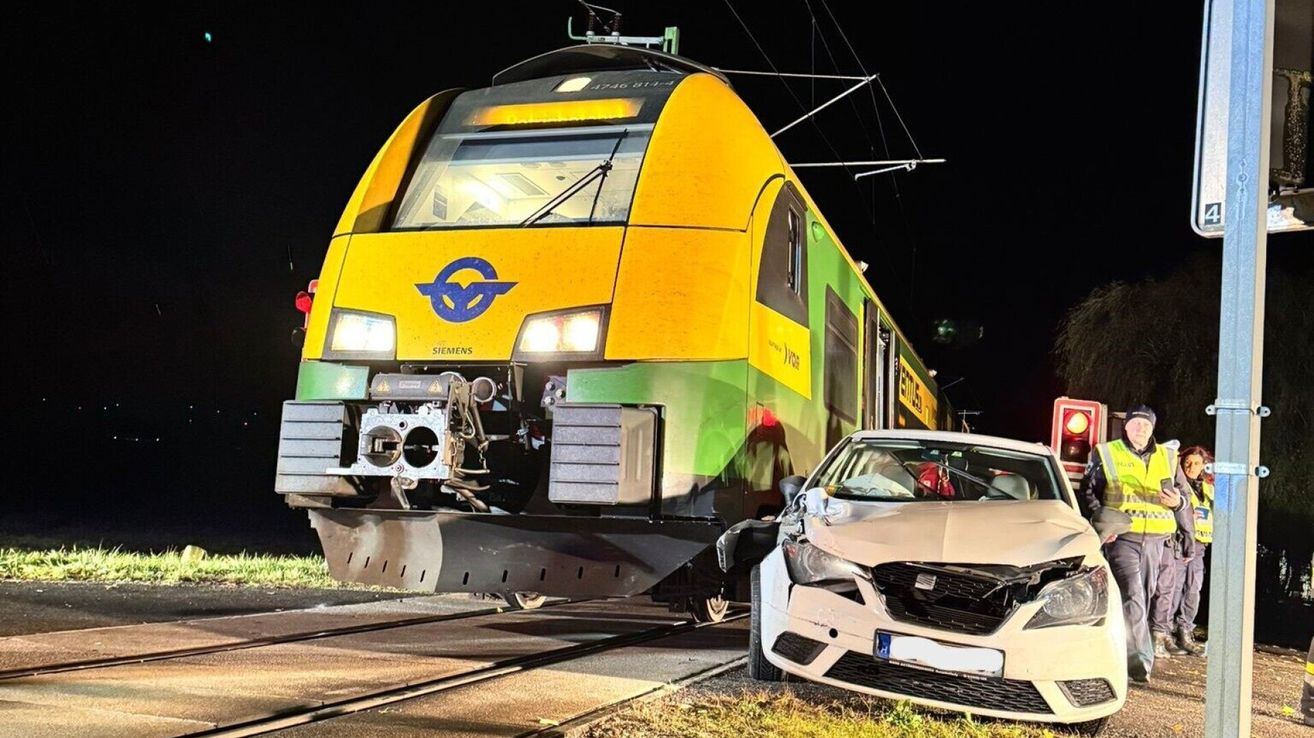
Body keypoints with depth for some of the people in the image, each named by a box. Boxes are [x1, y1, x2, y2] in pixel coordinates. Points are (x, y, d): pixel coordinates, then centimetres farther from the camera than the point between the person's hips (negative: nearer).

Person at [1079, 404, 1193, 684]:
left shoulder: (1167, 457, 15)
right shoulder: (1106, 454, 6)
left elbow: (1183, 492, 22)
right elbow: (1088, 491, 4)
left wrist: (1178, 501, -3)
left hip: (1154, 539, 4)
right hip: (1121, 537, -4)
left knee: (1144, 597, 8)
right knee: (1132, 597, -16)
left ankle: (1119, 650, 20)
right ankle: (1140, 658, -22)